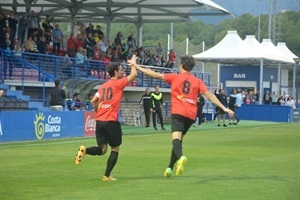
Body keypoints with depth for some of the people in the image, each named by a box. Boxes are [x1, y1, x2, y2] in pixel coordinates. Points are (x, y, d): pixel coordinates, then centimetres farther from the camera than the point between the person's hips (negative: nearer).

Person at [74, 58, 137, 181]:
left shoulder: (103, 86, 17)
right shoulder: (118, 83, -3)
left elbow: (93, 101, 16)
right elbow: (133, 74, 1)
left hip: (99, 121, 6)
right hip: (111, 121, -6)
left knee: (102, 150, 11)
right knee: (115, 149, 8)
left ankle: (85, 150, -18)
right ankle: (107, 176, 4)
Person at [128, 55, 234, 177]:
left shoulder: (175, 77, 6)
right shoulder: (197, 81, 11)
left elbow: (155, 75, 5)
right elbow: (209, 95, 4)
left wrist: (137, 66, 13)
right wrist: (224, 108, 4)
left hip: (178, 112, -4)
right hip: (191, 115, 4)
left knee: (176, 138, -17)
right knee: (179, 139, 18)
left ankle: (181, 157, -49)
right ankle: (170, 168, 20)